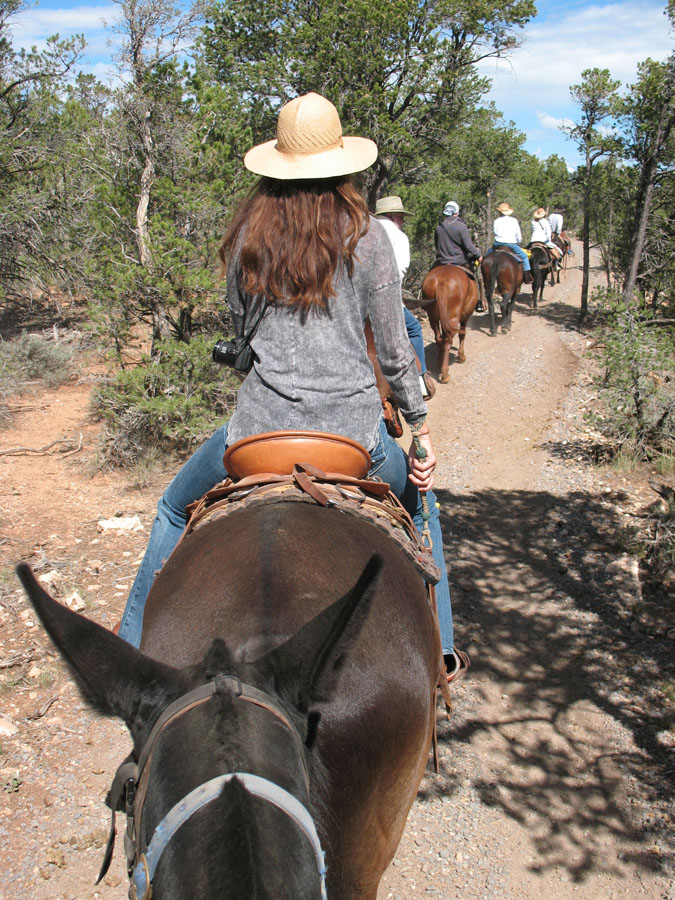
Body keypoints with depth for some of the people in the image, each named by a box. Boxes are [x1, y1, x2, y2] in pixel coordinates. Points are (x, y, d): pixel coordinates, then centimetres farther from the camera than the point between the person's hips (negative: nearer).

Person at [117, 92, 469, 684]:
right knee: (419, 502, 31)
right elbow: (394, 348, 0)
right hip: (353, 428, 0)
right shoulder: (366, 235, -2)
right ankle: (441, 650, 36)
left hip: (261, 426, 1)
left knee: (175, 508, 28)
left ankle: (136, 644, 33)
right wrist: (420, 423, 11)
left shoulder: (250, 232, 3)